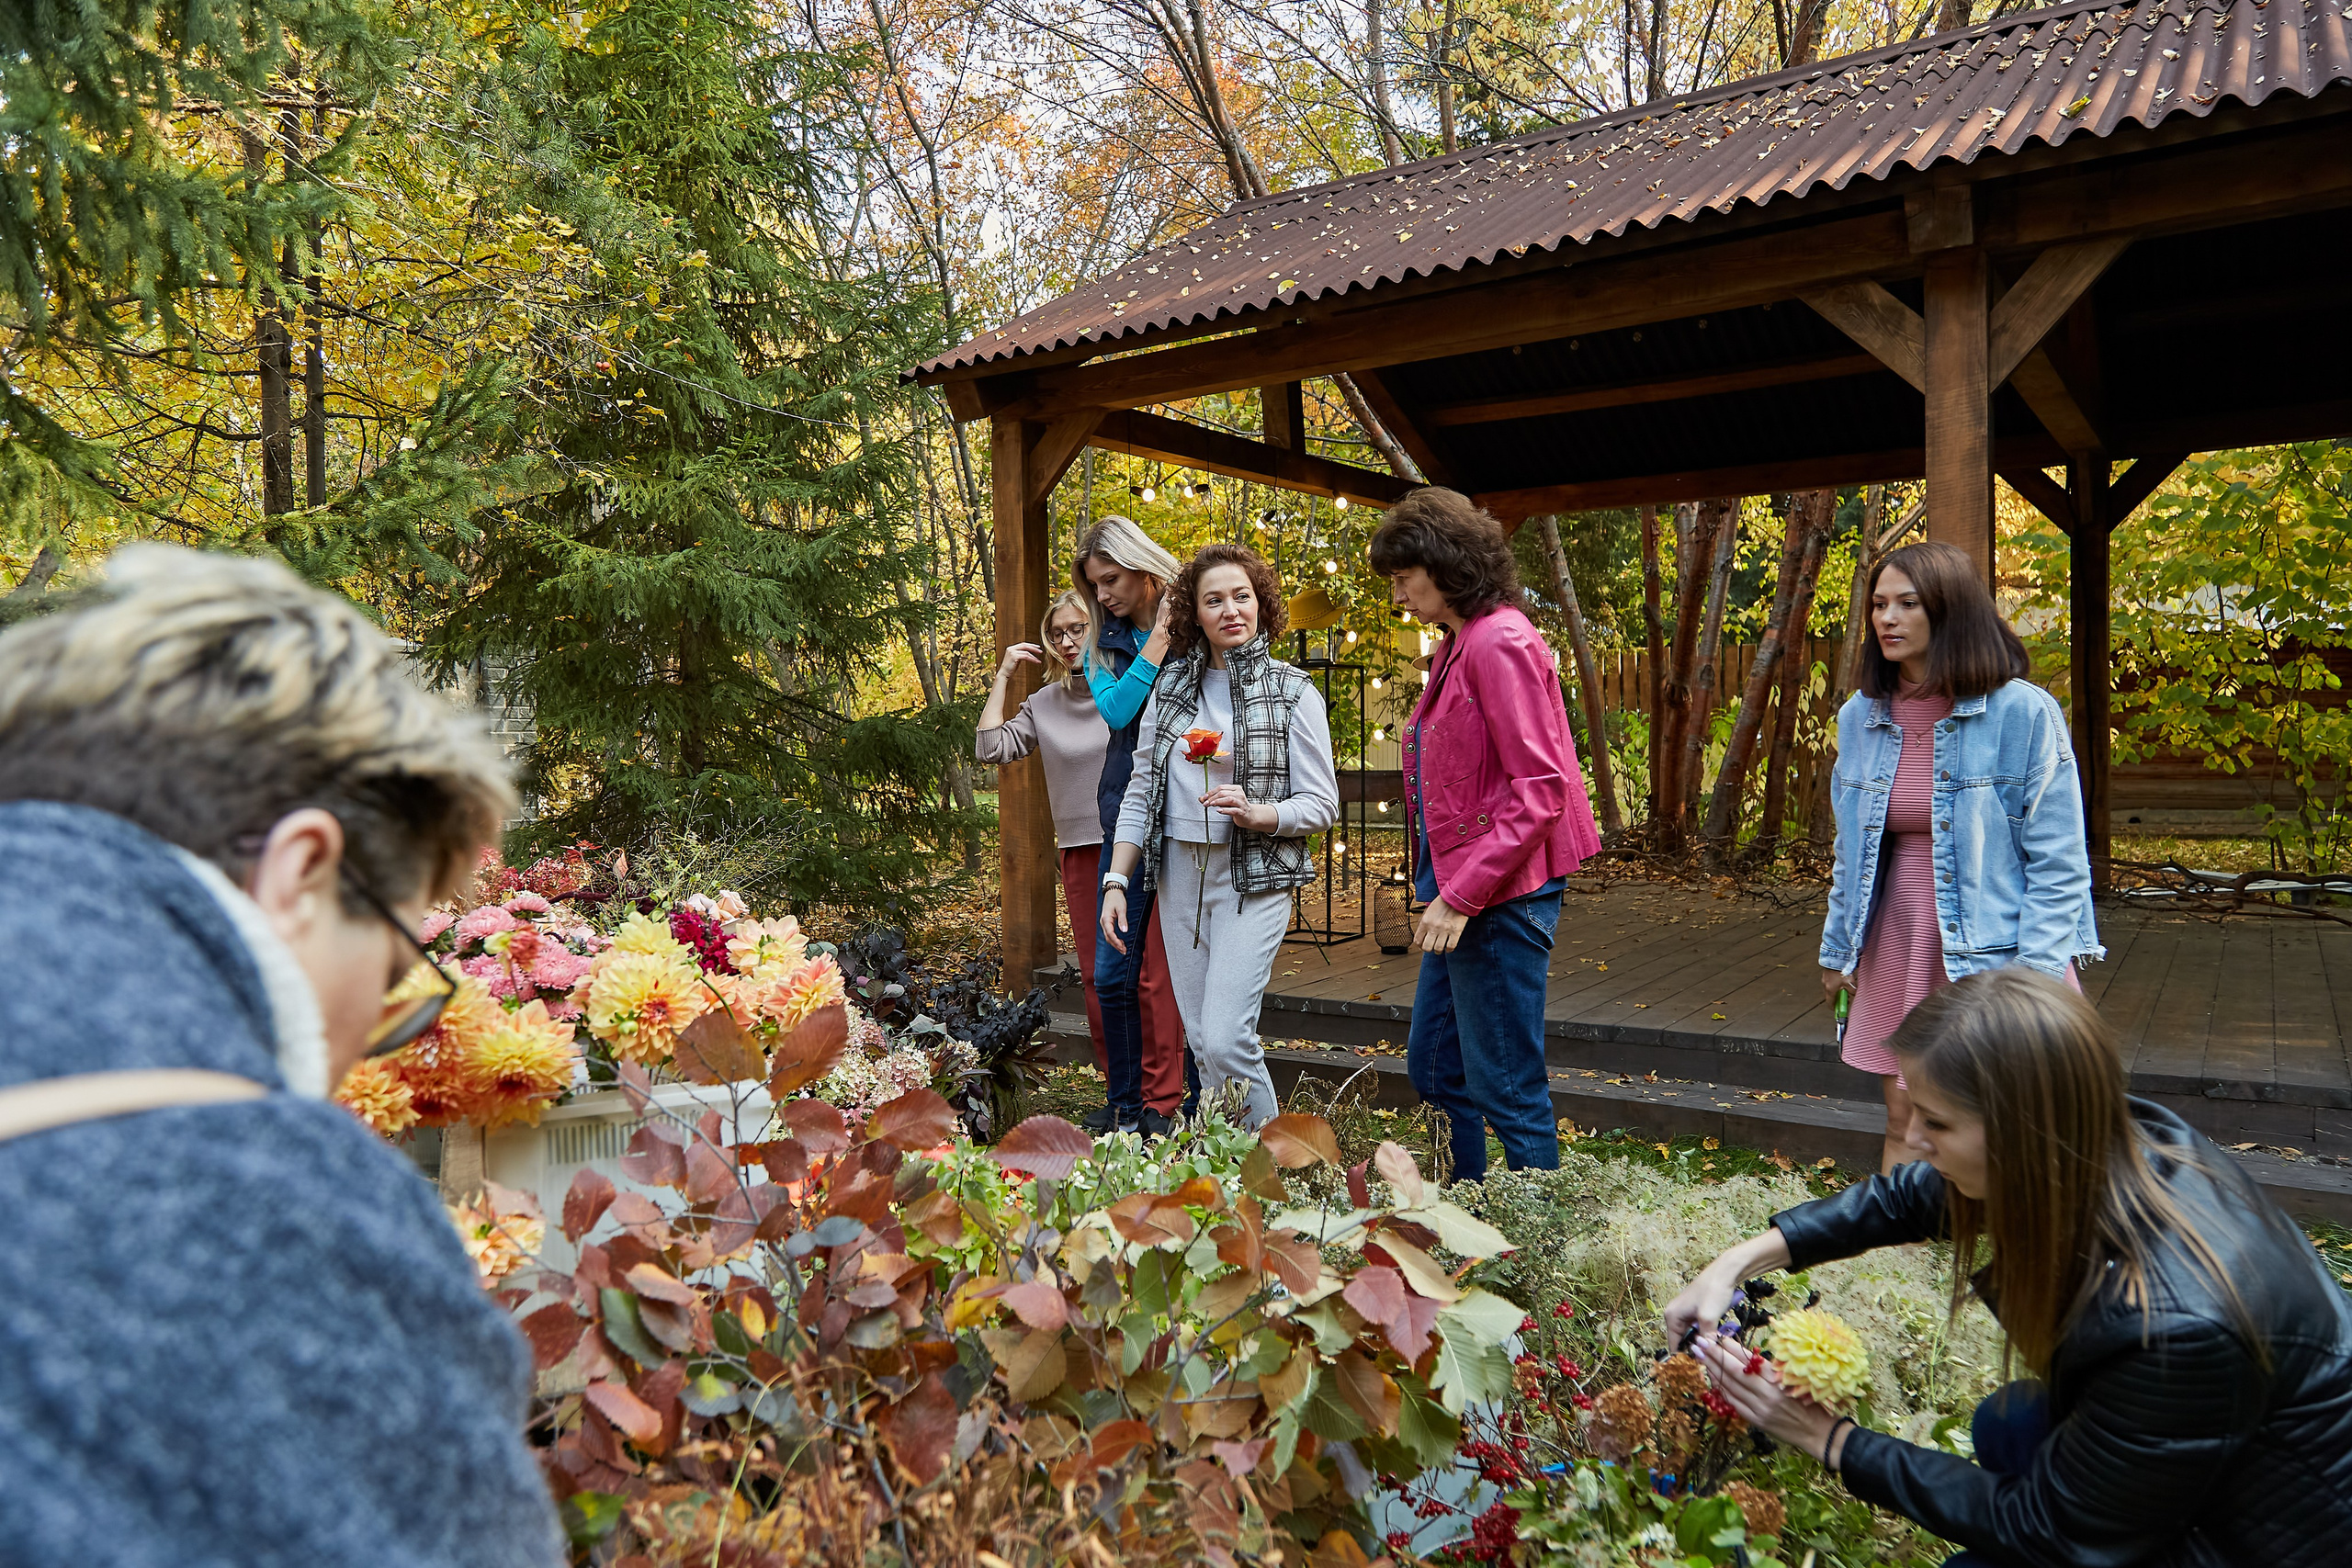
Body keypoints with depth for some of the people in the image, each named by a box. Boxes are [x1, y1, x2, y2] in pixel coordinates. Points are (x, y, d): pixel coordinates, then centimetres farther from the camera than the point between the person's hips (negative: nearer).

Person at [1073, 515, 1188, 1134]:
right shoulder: (1104, 643, 12)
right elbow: (1115, 710, -7)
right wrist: (1158, 642, -11)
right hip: (1126, 819, 5)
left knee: (1162, 973, -3)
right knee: (1111, 972, 7)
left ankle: (1165, 1105, 10)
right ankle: (1126, 1100, 22)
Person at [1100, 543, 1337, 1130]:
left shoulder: (1292, 692, -1)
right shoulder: (1171, 690, 9)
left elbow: (1322, 803, -1)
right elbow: (1139, 795, 12)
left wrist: (1257, 814, -19)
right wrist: (1116, 882, 5)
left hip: (1255, 878, -4)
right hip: (1179, 873, 4)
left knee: (1225, 1039, -14)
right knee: (1201, 1042, 7)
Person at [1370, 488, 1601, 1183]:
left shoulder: (1500, 643, -15)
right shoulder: (1458, 645, 14)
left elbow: (1539, 789, -21)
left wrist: (1462, 896, -21)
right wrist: (1439, 890, 14)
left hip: (1502, 897, -10)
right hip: (1458, 893, 10)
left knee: (1506, 1088, 0)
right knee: (1432, 1070, 17)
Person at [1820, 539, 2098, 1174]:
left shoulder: (2023, 712, -9)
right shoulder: (1860, 717, 5)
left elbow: (2057, 862, -9)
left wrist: (2035, 977, -14)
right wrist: (1837, 949, 15)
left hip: (1994, 957, -4)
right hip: (1895, 955, 4)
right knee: (1903, 1128, 12)